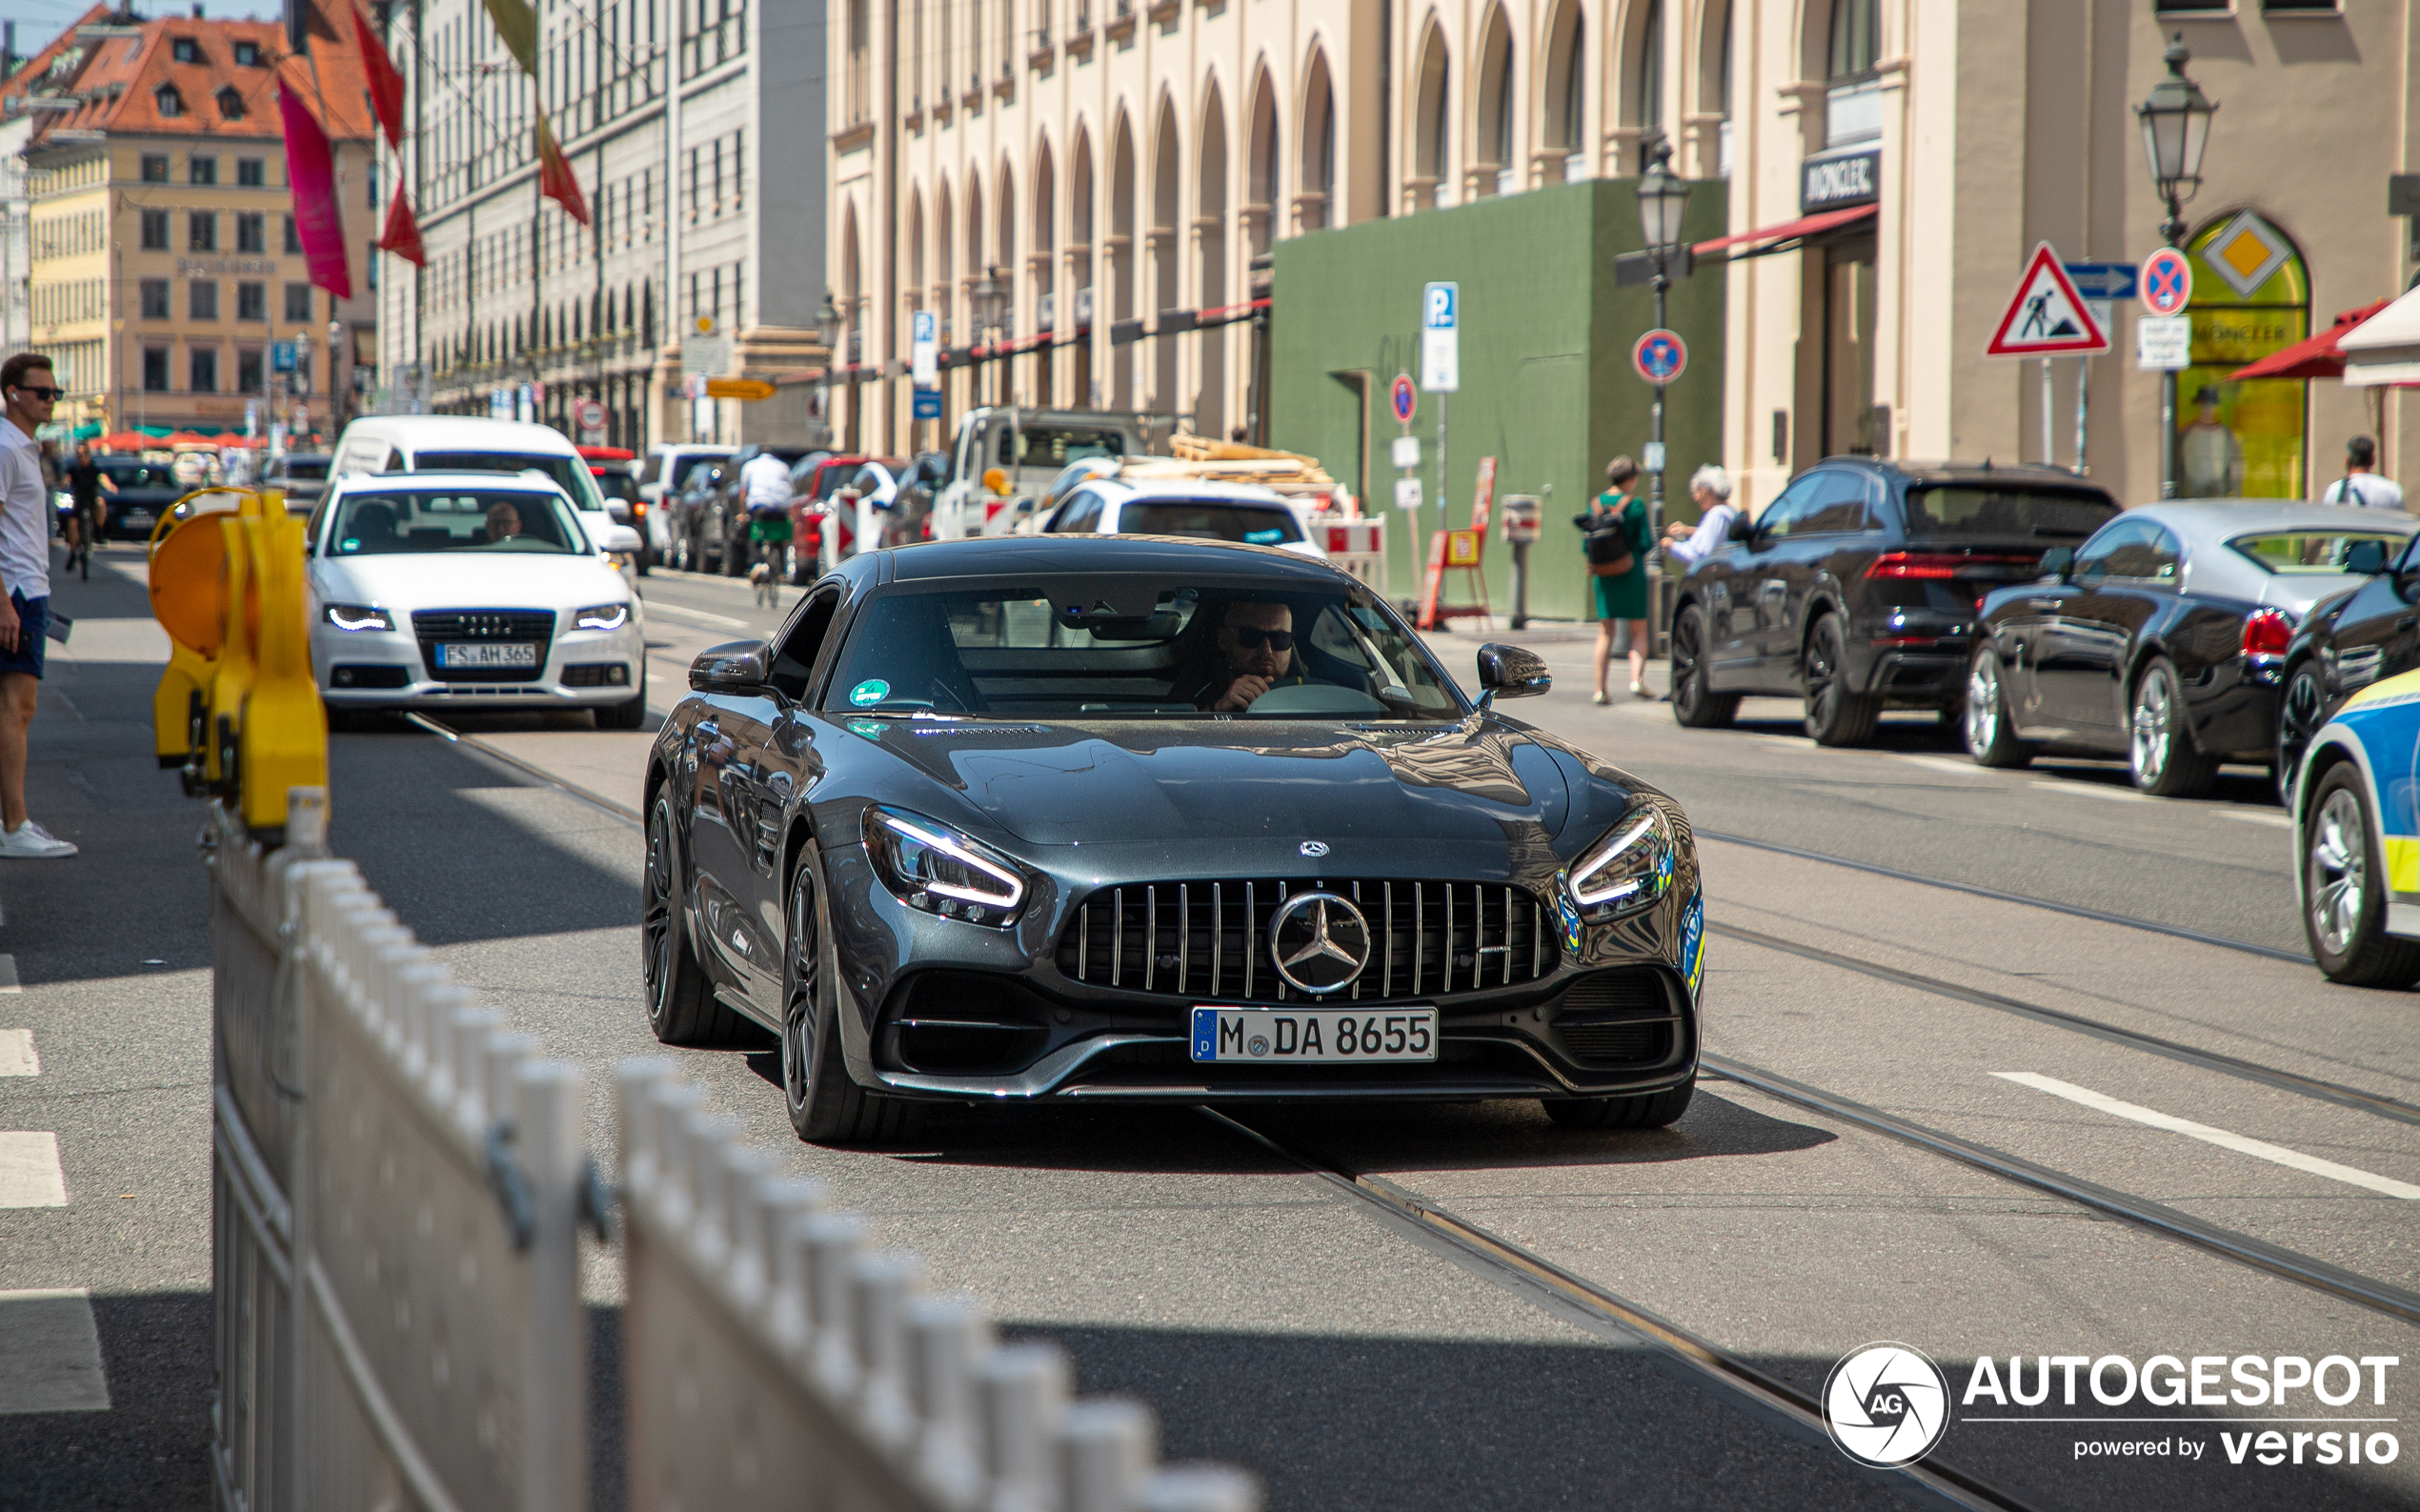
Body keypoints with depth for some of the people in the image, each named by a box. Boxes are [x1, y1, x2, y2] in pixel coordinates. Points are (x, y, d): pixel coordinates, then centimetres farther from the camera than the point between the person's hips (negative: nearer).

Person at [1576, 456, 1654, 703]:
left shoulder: (1595, 504, 2)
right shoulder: (1635, 504, -10)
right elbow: (1646, 543, -11)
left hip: (1604, 575, 3)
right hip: (1632, 575, -3)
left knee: (1605, 633, 7)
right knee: (1638, 630, 9)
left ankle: (1600, 689, 2)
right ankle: (1636, 678, -9)